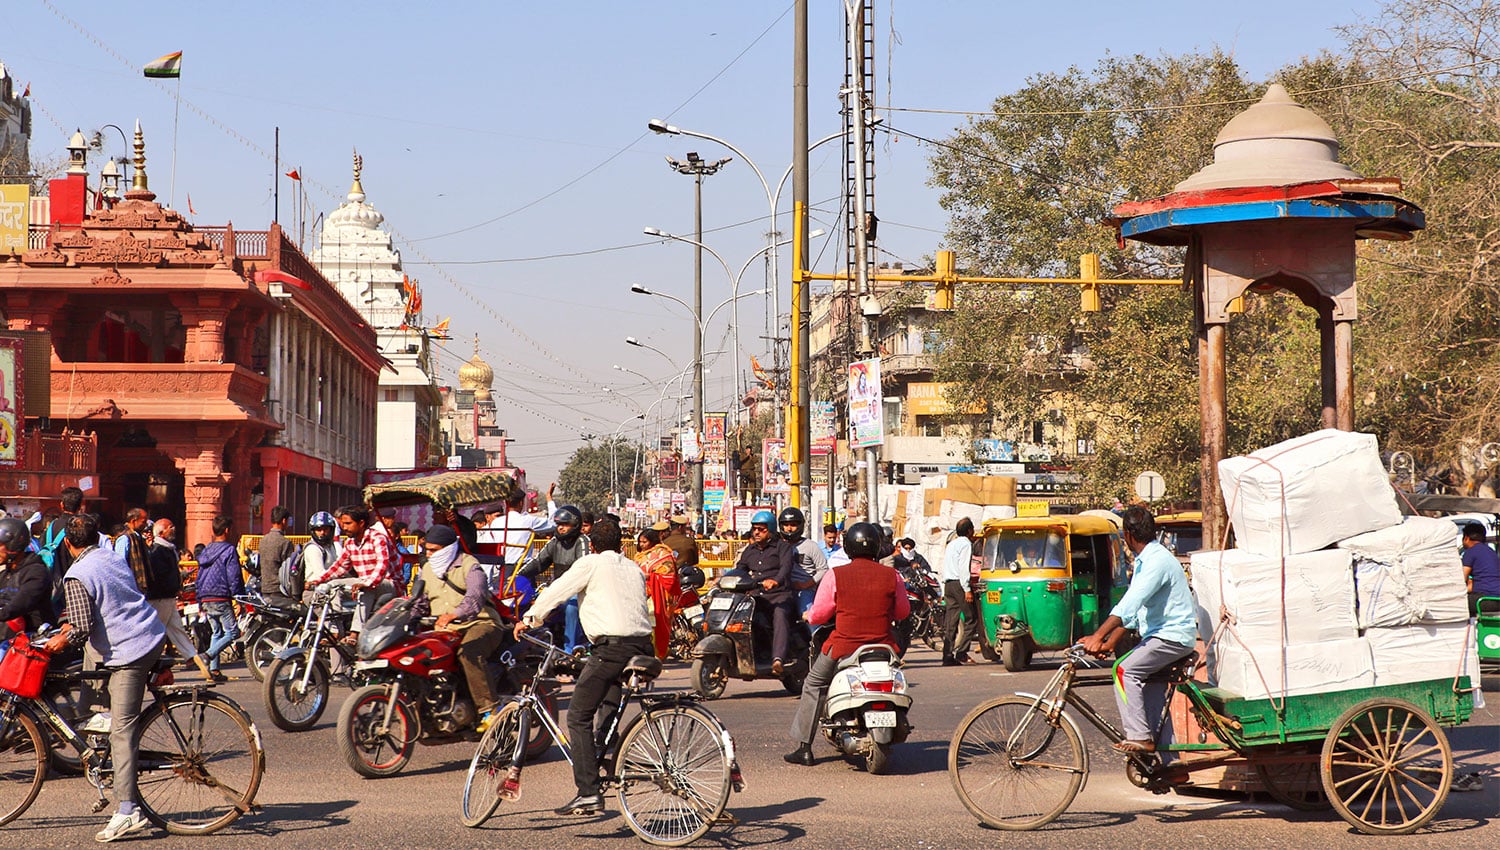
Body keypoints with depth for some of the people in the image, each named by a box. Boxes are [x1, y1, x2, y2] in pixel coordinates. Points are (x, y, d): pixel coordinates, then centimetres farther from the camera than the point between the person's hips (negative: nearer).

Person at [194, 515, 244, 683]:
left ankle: (214, 670, 8)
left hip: (206, 599, 8)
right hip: (222, 599, -8)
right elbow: (234, 578, -13)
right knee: (232, 632, -4)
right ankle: (207, 655, -21)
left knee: (217, 633, 14)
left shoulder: (205, 551, 16)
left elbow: (199, 577, 20)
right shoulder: (229, 550, -8)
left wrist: (200, 602, 24)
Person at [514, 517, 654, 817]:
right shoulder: (635, 569, 22)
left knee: (579, 716, -4)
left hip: (613, 647, -7)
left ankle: (588, 793, -12)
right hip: (643, 646, 7)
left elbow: (557, 591, 2)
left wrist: (529, 620, 14)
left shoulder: (591, 564, 4)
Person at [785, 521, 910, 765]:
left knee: (814, 685, 19)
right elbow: (903, 612, 10)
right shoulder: (891, 576, -1)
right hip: (882, 646, 2)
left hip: (844, 647, -2)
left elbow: (818, 615, -5)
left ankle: (804, 748, 16)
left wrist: (808, 615, 19)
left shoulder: (835, 576, -8)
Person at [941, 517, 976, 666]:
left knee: (950, 622, 5)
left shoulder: (951, 544, 22)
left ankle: (948, 656, 0)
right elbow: (963, 568, -15)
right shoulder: (966, 544, -6)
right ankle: (961, 652, -11)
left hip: (948, 584, 9)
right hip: (959, 584, -8)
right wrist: (967, 590, -18)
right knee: (970, 619, -3)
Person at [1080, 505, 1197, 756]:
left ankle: (1139, 736, -24)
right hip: (1162, 635, 10)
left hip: (1173, 636, -10)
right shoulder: (1145, 561, 16)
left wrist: (1098, 637, -32)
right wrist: (1109, 643, 7)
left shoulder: (1158, 561, -18)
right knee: (1152, 698, 11)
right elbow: (1131, 608, 16)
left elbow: (1129, 605, -28)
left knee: (1126, 670, -24)